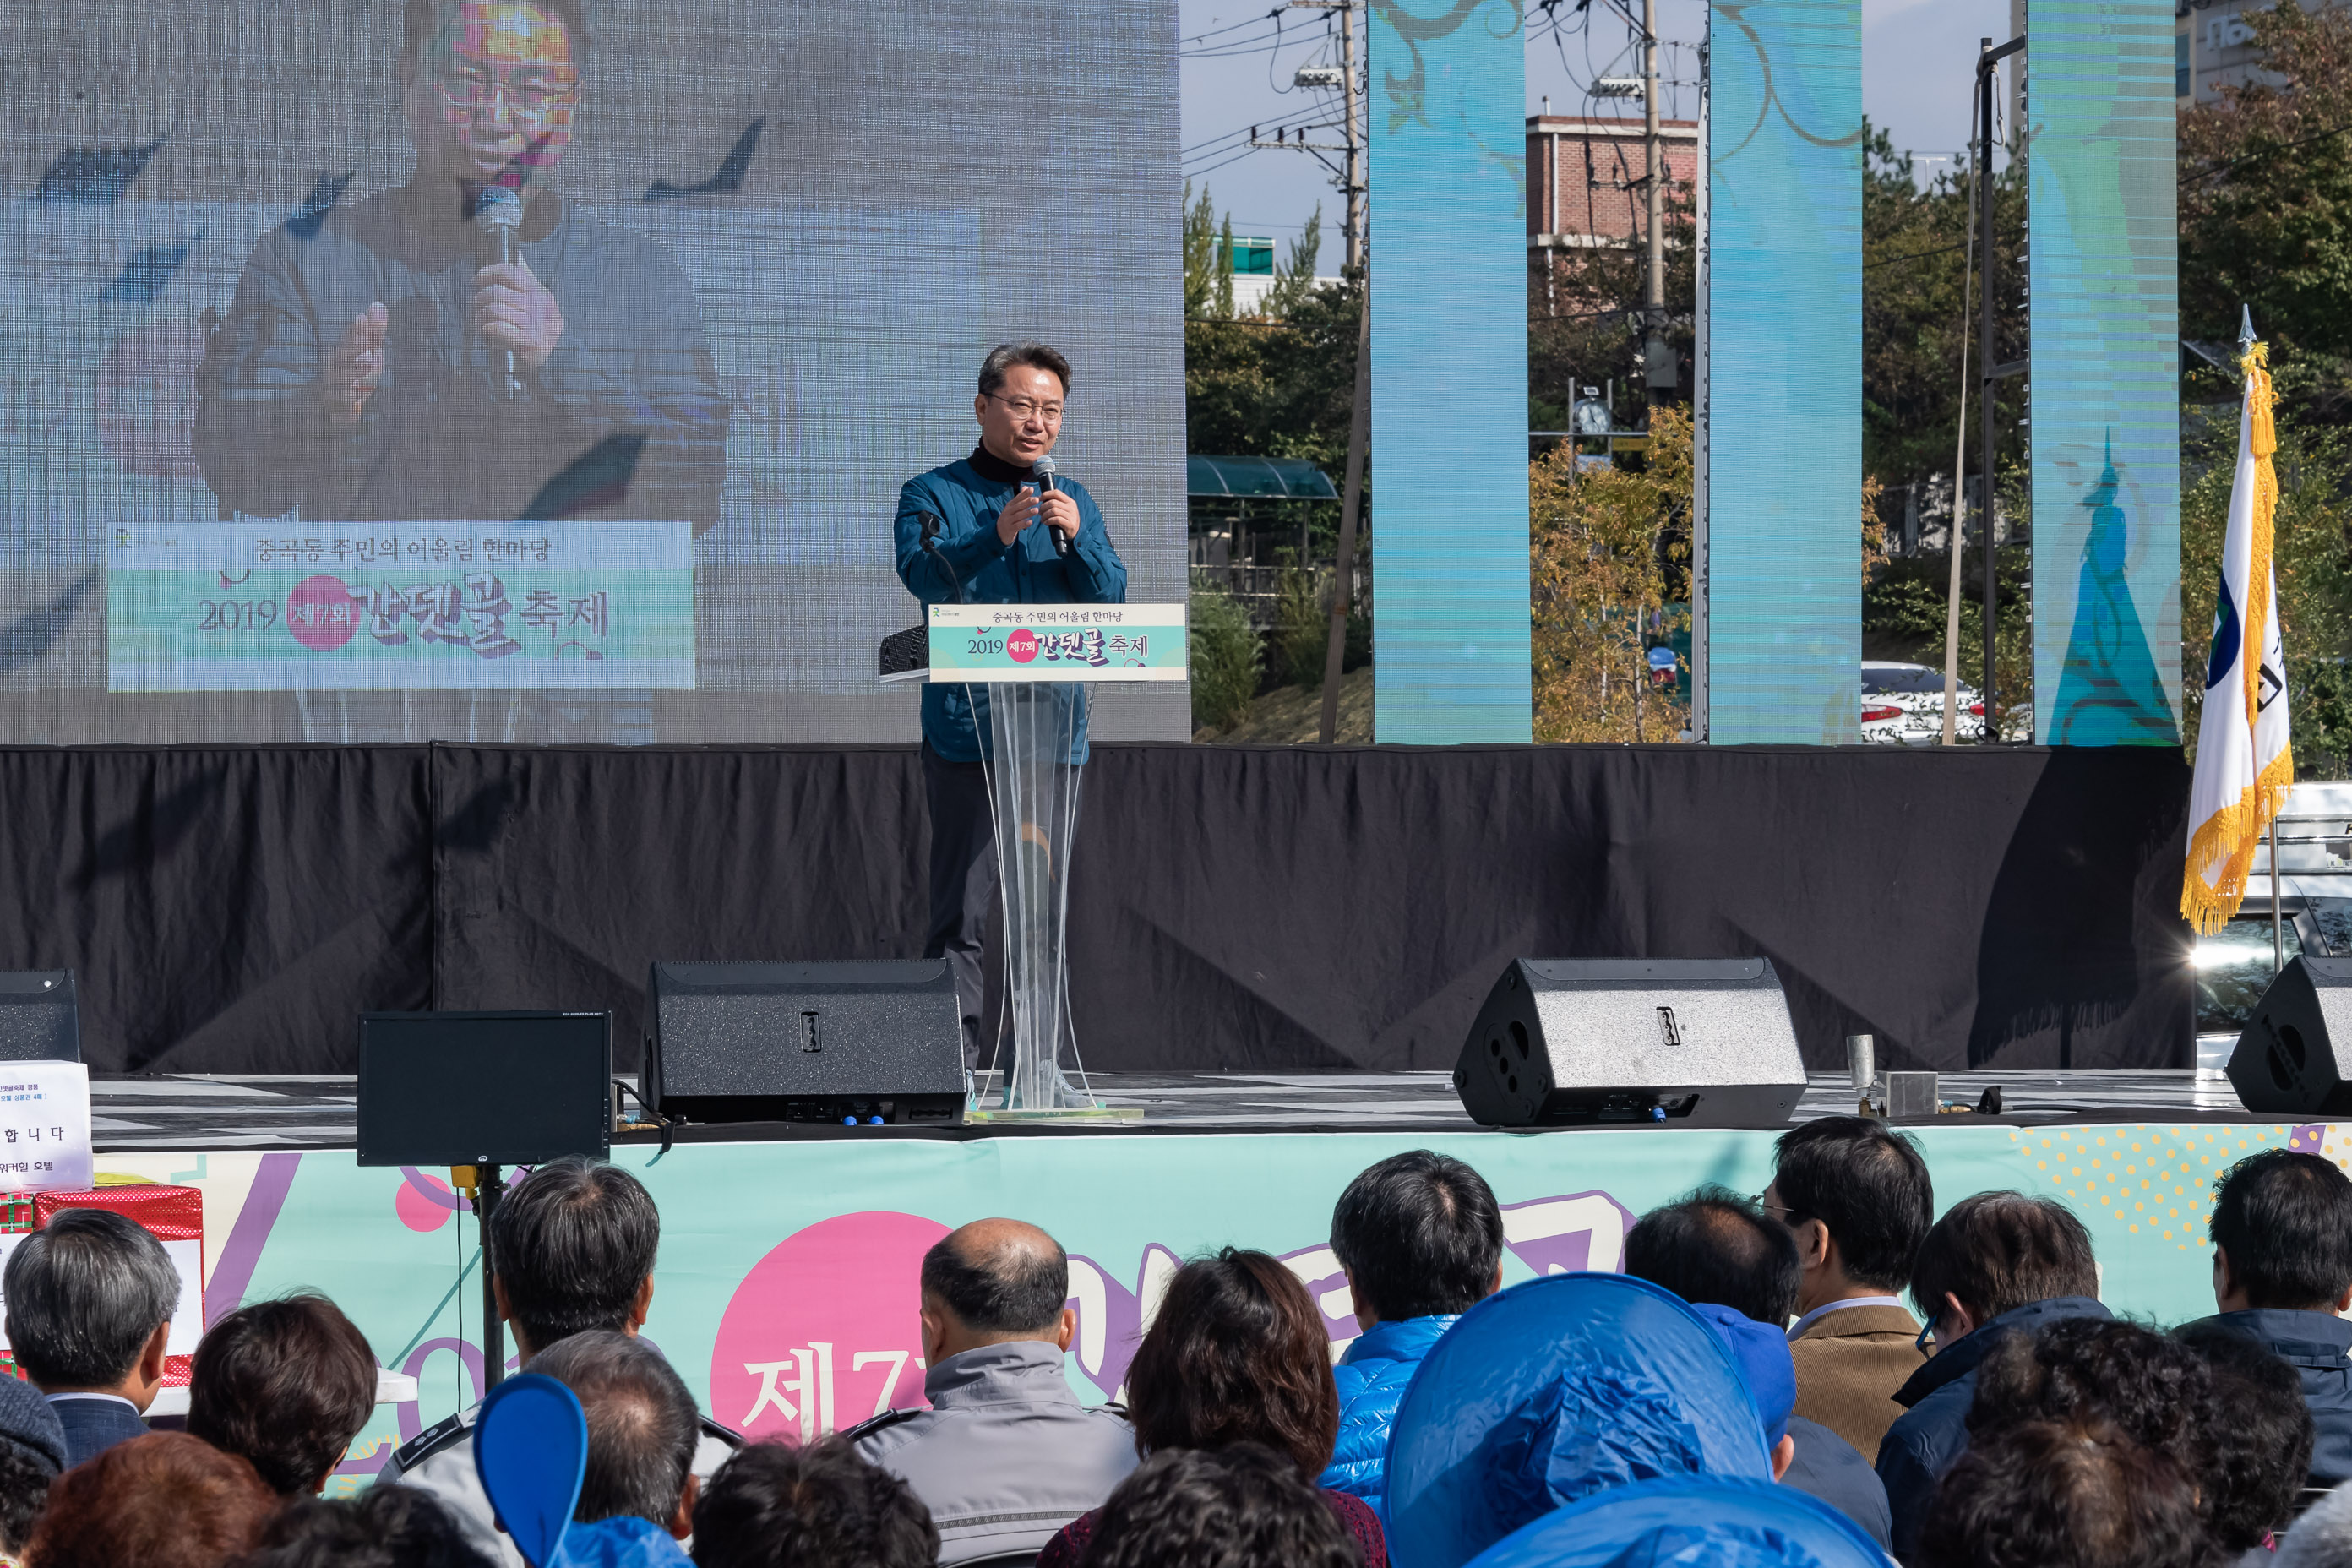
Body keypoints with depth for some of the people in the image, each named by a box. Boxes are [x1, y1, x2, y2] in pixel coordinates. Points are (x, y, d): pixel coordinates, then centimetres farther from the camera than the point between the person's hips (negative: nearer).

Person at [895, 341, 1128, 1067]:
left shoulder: (1074, 501, 16)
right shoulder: (933, 495, 4)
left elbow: (1110, 598, 5)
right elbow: (923, 576, -14)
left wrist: (1076, 538, -14)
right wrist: (994, 537, -30)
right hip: (966, 728, -4)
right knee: (961, 915, -8)